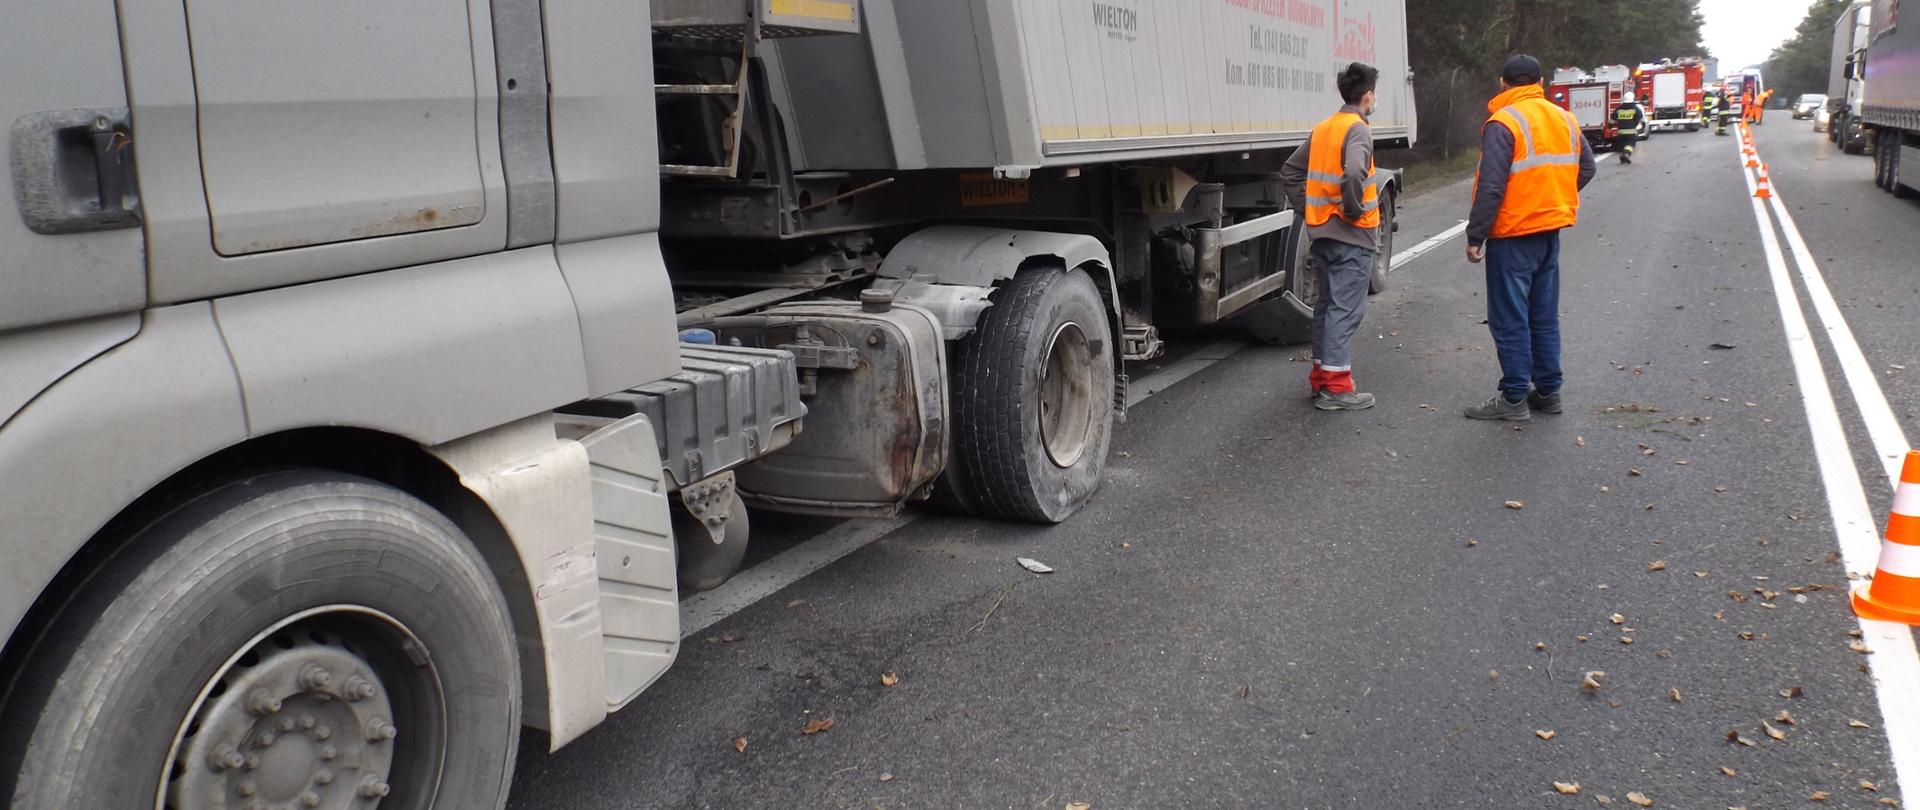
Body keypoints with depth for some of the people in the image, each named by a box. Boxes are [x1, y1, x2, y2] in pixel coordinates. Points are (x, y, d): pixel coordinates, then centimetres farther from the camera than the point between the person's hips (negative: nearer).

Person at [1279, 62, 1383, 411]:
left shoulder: (1323, 128, 12)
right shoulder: (1358, 129, -13)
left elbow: (1290, 171, 17)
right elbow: (1353, 174, -31)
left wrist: (1308, 209, 15)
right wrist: (1354, 210, -17)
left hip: (1322, 233, 8)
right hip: (1353, 236, -8)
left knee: (1327, 304, 16)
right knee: (1345, 309, -6)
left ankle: (1321, 376, 23)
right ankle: (1336, 387, -5)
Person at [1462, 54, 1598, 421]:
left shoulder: (1503, 123, -15)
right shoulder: (1564, 119, 9)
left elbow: (1491, 187, -20)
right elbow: (1585, 168, 16)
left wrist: (1475, 236, -15)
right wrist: (1554, 201, 18)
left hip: (1513, 236, -7)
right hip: (1551, 231, 7)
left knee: (1510, 320, -1)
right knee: (1545, 317, 15)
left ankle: (1514, 398, 2)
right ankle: (1548, 391, 21)